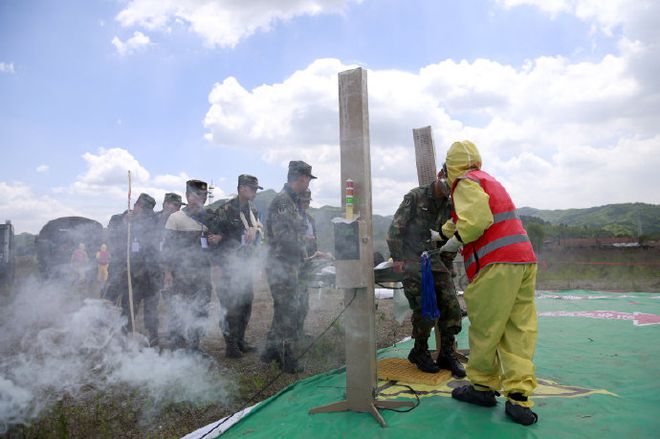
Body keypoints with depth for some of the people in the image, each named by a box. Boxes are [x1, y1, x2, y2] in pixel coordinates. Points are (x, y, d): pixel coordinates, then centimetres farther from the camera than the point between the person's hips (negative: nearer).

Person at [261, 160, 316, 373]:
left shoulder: (293, 201, 16)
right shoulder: (282, 200, -15)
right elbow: (283, 236, -22)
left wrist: (305, 254, 10)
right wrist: (304, 253, -12)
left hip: (290, 265, 10)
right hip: (282, 265, -10)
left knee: (284, 309, 17)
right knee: (289, 311, -4)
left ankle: (271, 350, 29)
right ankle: (286, 357, 8)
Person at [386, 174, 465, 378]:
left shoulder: (449, 206, 13)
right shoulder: (415, 197, -4)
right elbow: (395, 230, -7)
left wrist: (446, 265, 15)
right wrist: (398, 259, -12)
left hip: (435, 262, 6)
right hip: (412, 263, -5)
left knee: (451, 305, -4)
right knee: (425, 310, -11)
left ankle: (447, 354, 11)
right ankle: (419, 352, 12)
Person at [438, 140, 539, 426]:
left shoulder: (466, 182, -2)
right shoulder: (487, 180, 26)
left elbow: (477, 218, -19)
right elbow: (463, 218, 38)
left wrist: (456, 240, -5)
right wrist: (443, 232, 48)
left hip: (497, 265, -9)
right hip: (524, 259, 9)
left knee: (484, 329, 4)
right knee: (519, 330, 5)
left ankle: (482, 386, 18)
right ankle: (519, 397, 5)